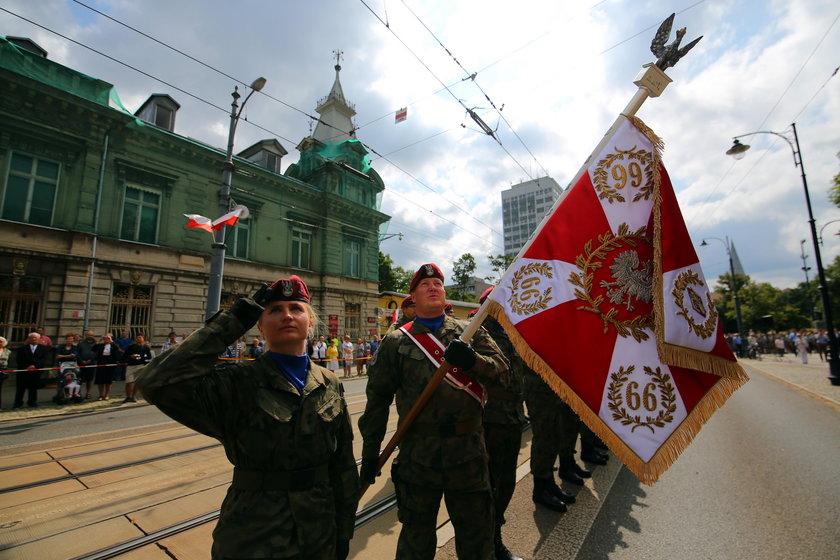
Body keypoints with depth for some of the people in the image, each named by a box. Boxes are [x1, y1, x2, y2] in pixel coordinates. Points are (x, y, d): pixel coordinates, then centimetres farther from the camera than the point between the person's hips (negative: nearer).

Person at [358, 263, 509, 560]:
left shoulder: (470, 332, 4)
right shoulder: (396, 341, 0)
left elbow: (500, 366, -4)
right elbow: (378, 398, 2)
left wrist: (472, 359, -24)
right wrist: (370, 450, 2)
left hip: (468, 449, 1)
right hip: (418, 454, -1)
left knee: (476, 531, 20)